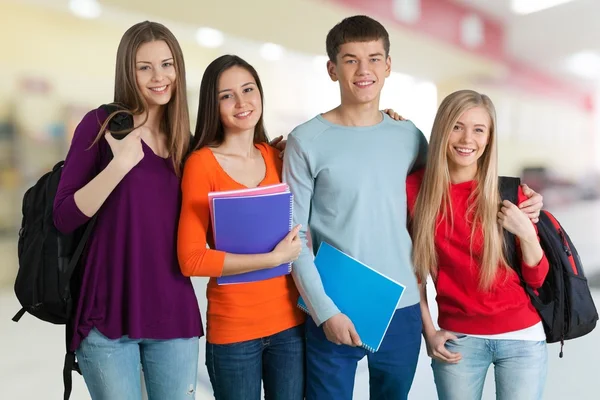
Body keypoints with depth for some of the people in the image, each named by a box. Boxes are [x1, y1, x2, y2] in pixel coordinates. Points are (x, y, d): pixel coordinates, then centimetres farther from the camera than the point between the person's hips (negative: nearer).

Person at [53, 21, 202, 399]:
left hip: (174, 314, 4)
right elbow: (65, 217, -8)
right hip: (110, 314, -4)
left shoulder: (186, 142, 9)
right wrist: (120, 165, -20)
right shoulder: (102, 123, -4)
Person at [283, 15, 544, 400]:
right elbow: (294, 236, -7)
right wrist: (325, 310, -13)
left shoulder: (409, 137, 4)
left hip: (403, 308, 4)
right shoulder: (306, 141, -6)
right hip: (335, 312, -3)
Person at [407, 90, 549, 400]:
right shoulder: (415, 188, -8)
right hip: (456, 339, 0)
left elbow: (537, 279, 0)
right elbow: (414, 268, 3)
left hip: (521, 336, 0)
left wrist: (526, 234, -16)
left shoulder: (508, 194, -7)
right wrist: (428, 331, 3)